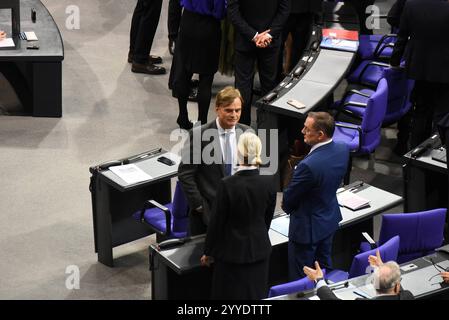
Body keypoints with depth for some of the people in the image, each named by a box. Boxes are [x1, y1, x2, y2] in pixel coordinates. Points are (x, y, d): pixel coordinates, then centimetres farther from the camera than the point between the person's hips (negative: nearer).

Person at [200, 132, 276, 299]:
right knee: (256, 294, 16)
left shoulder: (227, 184, -21)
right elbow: (268, 217, 3)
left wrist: (208, 252, 1)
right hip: (259, 248, 3)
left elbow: (216, 221, -12)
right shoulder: (269, 181, -11)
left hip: (232, 250, -3)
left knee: (230, 294, 10)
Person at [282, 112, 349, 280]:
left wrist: (287, 207, 3)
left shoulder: (308, 165, -36)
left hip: (307, 227, -8)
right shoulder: (343, 149, -12)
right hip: (330, 219, 8)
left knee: (300, 277, 10)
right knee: (324, 265, 26)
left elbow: (288, 199, -19)